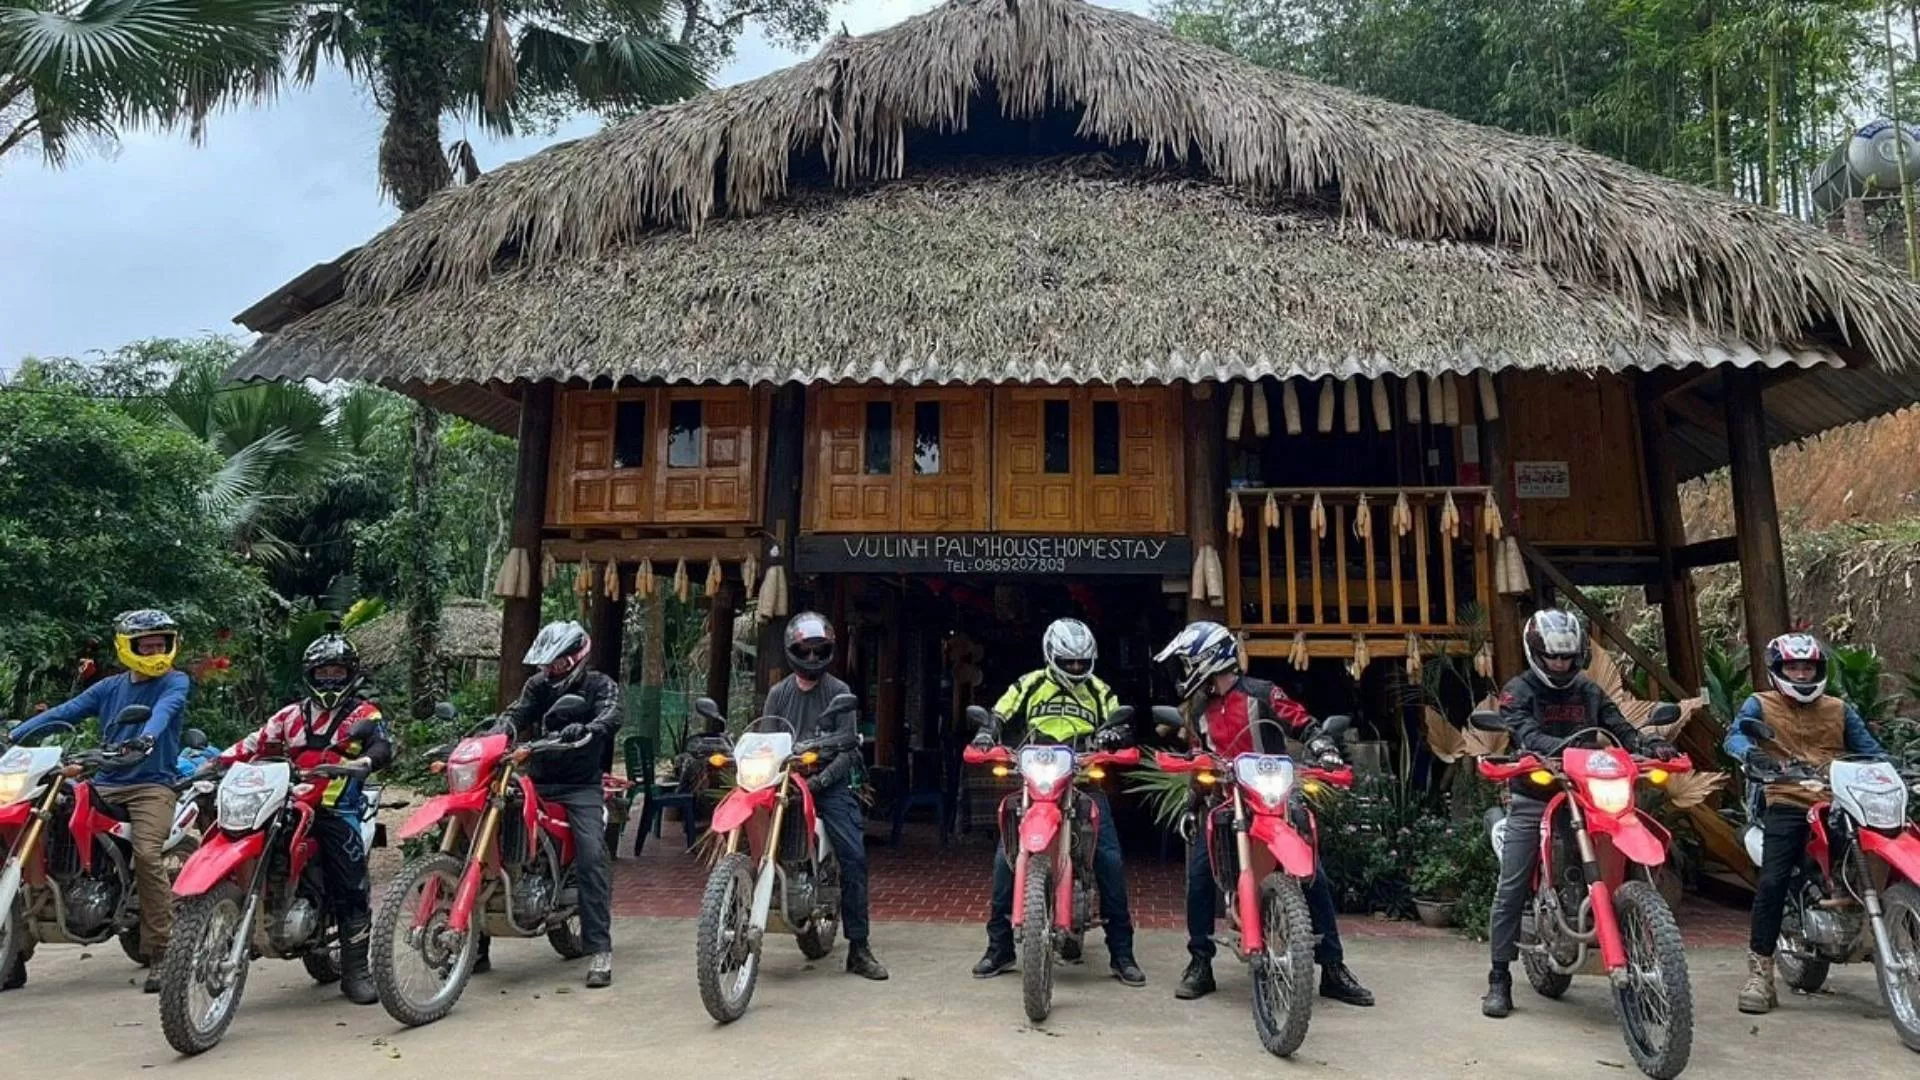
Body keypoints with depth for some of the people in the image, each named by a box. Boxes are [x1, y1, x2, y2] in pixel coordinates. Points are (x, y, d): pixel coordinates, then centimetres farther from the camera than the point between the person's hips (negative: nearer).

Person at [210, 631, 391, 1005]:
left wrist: (365, 760, -29)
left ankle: (356, 971, -7)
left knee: (351, 889, -11)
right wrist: (216, 763, 2)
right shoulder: (293, 715, 24)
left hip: (338, 808, -5)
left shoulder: (365, 714, 10)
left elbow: (383, 747, -7)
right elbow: (256, 742, 17)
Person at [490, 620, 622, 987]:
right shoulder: (538, 684, 12)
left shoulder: (600, 685, -1)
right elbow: (517, 714, -4)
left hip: (581, 786, -4)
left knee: (592, 858, -19)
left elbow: (610, 717, -20)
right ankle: (477, 944, 9)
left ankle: (600, 950, -15)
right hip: (537, 781, 4)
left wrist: (584, 729, -42)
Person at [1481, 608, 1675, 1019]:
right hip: (1532, 799, -4)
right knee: (1512, 888, -8)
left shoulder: (1590, 692, 14)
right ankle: (1500, 978, -4)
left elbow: (1620, 728, 4)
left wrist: (1651, 745, -18)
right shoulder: (1518, 691, -1)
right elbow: (1526, 736, -17)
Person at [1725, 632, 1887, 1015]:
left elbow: (1870, 750, 15)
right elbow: (1734, 736, -8)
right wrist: (1751, 754, -30)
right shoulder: (1760, 705, 9)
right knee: (1772, 881, -16)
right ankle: (1760, 972, -12)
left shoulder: (1840, 710, 21)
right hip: (1786, 805, -4)